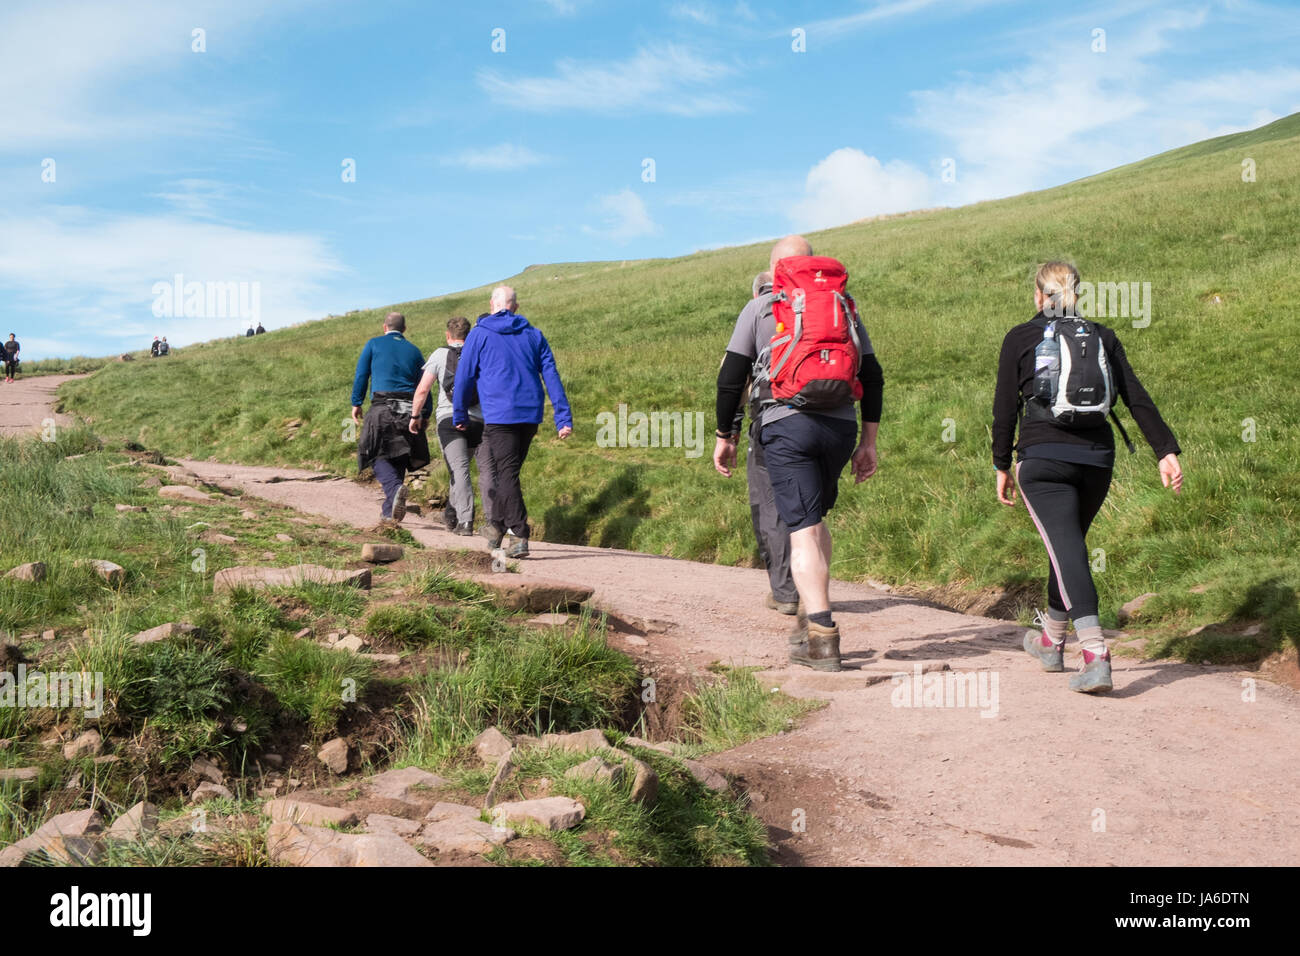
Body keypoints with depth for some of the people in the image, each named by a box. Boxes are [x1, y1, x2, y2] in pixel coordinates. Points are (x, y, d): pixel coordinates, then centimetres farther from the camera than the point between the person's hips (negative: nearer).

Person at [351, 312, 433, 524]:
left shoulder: (374, 344, 9)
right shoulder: (414, 351, 16)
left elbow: (361, 375, 4)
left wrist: (356, 403, 10)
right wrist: (425, 416, 16)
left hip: (382, 407, -3)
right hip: (409, 409, 3)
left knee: (379, 456, -1)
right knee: (399, 459, 9)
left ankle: (395, 488, -31)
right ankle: (389, 512, 10)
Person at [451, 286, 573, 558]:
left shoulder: (479, 335, 2)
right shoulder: (534, 335, 11)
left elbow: (464, 377, 3)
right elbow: (552, 377, 5)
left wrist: (459, 416, 15)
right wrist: (563, 418, 4)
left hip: (499, 415, -4)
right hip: (530, 414, 4)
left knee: (508, 474, -5)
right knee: (508, 471, 18)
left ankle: (520, 537, -16)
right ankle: (496, 525, 29)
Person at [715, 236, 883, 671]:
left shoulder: (760, 307, 8)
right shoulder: (845, 306, 17)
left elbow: (731, 378, 3)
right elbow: (873, 378, 13)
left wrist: (724, 436, 12)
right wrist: (868, 441, 16)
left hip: (785, 424, -4)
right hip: (841, 424, 4)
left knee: (804, 528, -6)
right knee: (814, 517, 21)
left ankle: (821, 639, -15)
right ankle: (810, 616, 22)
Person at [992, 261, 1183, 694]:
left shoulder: (1020, 338, 3)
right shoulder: (1103, 337, 12)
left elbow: (1006, 407, -1)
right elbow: (1137, 398, 3)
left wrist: (1001, 465, 6)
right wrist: (1167, 451, 0)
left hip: (1043, 459, -4)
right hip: (1097, 458, 4)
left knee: (1067, 550, -10)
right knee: (1069, 544, 21)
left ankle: (1096, 655, -26)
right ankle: (1051, 641, 37)